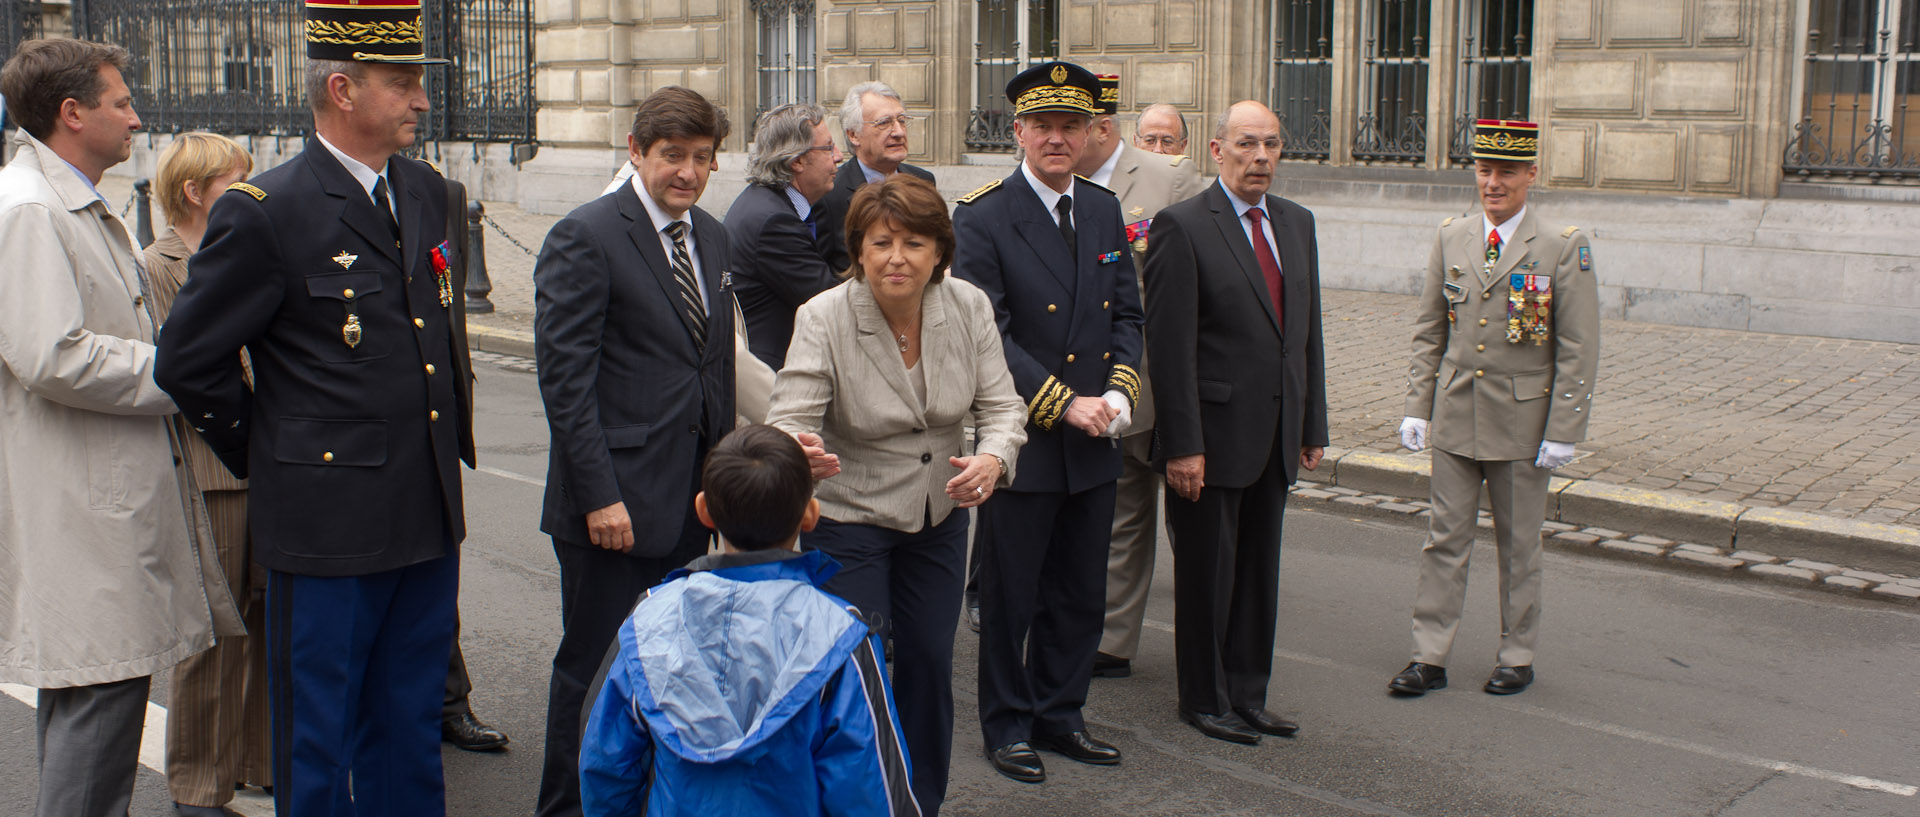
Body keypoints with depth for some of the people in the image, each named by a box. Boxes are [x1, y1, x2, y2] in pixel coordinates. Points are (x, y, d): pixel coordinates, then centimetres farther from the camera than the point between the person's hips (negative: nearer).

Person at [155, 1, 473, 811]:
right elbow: (189, 360, -7)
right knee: (318, 743, 8)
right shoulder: (263, 213, -12)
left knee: (410, 732, 18)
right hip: (329, 523, -6)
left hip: (430, 516, 6)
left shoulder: (424, 191, 9)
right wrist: (264, 456, 1)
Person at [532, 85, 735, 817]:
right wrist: (599, 495, -18)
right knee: (595, 667, 4)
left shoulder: (711, 238, 12)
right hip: (616, 496, -7)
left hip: (691, 500, 7)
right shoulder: (585, 236, -11)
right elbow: (564, 377, -15)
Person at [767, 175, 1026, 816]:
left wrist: (991, 459, -32)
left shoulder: (968, 307, -11)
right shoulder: (824, 318, -21)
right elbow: (788, 425, -25)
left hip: (941, 513, 4)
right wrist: (794, 450, -50)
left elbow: (1001, 407, -10)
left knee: (930, 663, 13)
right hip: (848, 518, -4)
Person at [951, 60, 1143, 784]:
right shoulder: (982, 219, -10)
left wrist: (1120, 390, -5)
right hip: (1023, 443, -5)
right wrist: (1064, 404, -18)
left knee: (1081, 595, 14)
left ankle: (1058, 714, 30)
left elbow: (1127, 315, 12)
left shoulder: (1104, 210, 8)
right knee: (1011, 595, 7)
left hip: (1093, 449, 6)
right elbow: (988, 337, -15)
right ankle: (1008, 725, 23)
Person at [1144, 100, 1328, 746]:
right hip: (1214, 435, -6)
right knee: (1207, 574, 5)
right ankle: (1204, 700, 20)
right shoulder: (1182, 226, -10)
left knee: (1259, 572, 14)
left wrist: (1313, 427, 12)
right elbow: (1170, 346, -14)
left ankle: (1247, 696, 27)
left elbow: (1307, 332, 15)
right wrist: (1182, 444, -18)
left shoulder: (1297, 223, 11)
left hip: (1276, 439, 7)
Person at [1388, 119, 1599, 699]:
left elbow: (1579, 351, -8)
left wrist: (1563, 432, -12)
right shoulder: (1451, 238, 4)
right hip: (1454, 418, 3)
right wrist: (1416, 407, 3)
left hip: (1522, 425, -3)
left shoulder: (1564, 248, -7)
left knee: (1519, 547, 10)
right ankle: (1430, 657, 12)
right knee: (1445, 539, 6)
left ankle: (1518, 657, 23)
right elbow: (1429, 332, 9)